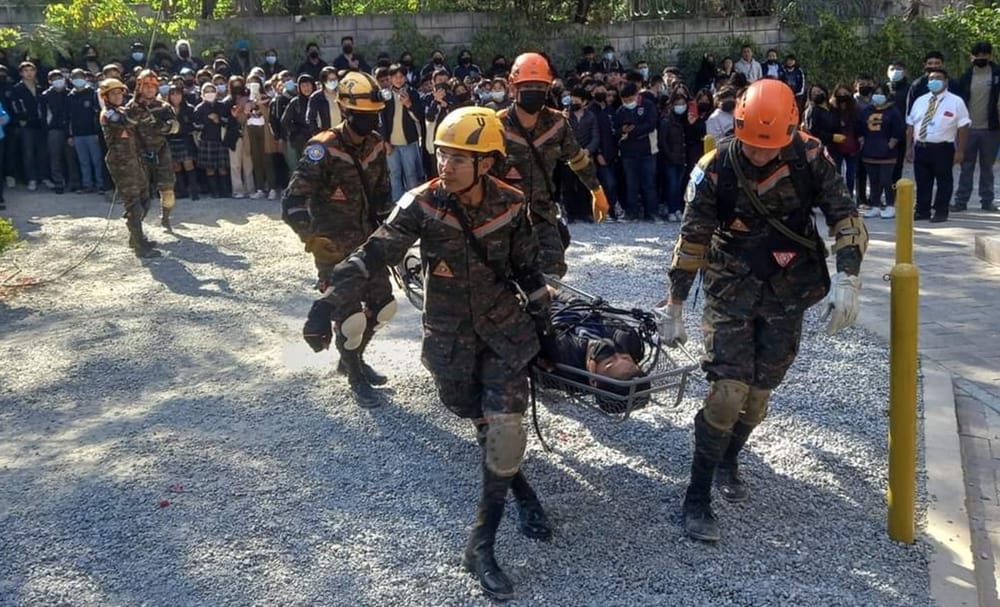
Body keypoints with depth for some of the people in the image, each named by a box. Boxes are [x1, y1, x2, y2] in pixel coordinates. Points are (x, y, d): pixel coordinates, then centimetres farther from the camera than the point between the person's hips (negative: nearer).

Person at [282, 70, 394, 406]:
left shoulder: (376, 145, 0)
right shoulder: (323, 149, -22)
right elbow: (292, 203, -26)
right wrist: (314, 238, -36)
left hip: (367, 240, 7)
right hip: (333, 246, -7)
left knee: (384, 305, 11)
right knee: (351, 318, -6)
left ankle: (351, 358, 36)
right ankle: (356, 378, 20)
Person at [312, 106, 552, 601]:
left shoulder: (510, 205, -9)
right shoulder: (421, 205, -15)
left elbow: (527, 265, 4)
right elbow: (374, 254, -22)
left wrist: (541, 316, 10)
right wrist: (331, 301, -33)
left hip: (503, 327, 0)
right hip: (449, 336, 0)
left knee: (505, 426, -10)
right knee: (481, 422, 12)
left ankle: (481, 543, 0)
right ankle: (523, 494, 39)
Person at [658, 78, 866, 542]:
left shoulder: (809, 158, -10)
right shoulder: (715, 169, -15)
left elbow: (845, 217, -7)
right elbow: (692, 241, -9)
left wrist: (847, 278, -21)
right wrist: (673, 308, -5)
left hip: (788, 293, 3)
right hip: (732, 290, -3)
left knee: (760, 391, 8)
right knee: (728, 391, -12)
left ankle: (728, 463, 34)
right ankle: (697, 498, -1)